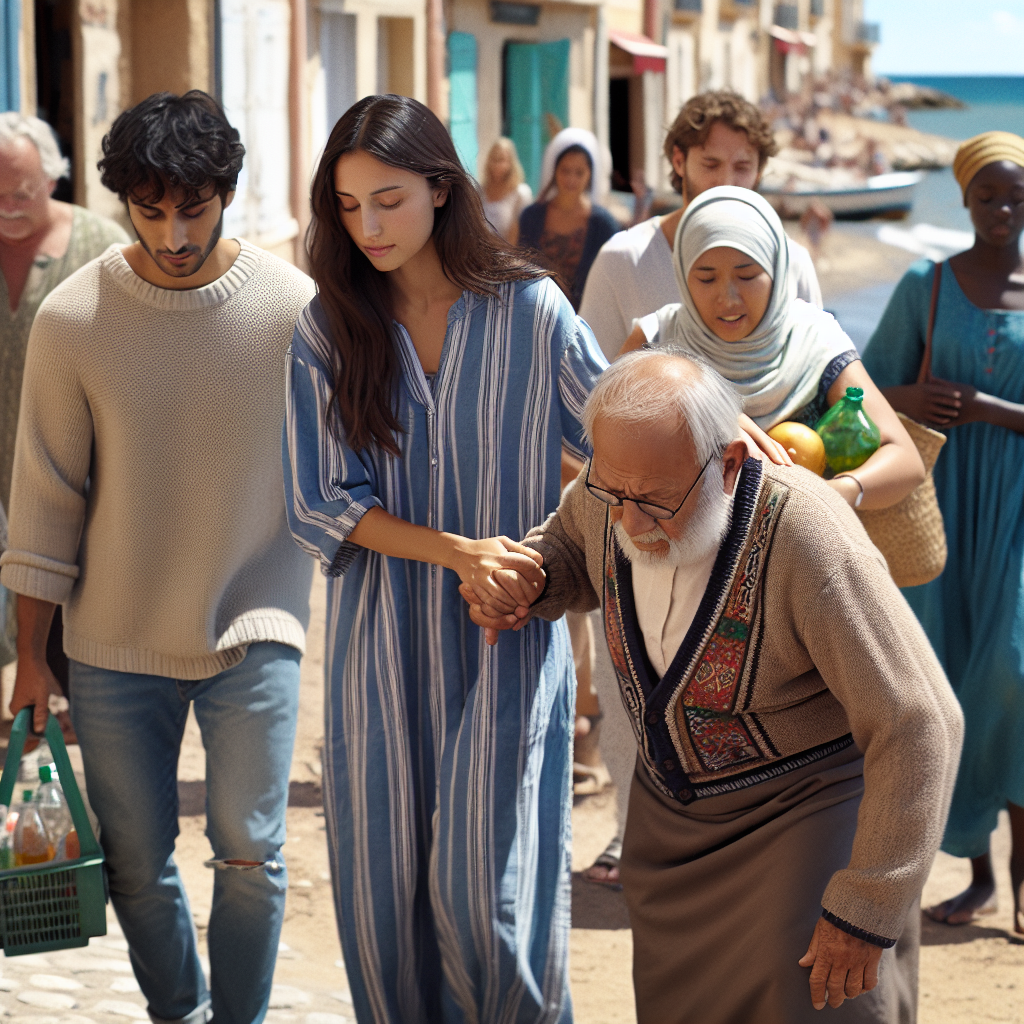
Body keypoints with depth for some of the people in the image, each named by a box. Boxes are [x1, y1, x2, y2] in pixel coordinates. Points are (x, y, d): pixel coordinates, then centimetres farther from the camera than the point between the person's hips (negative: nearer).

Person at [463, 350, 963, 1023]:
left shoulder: (803, 536, -34)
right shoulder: (622, 485, -15)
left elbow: (918, 726, -28)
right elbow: (573, 546, 13)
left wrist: (866, 912, -25)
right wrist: (522, 585, -11)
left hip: (807, 807, -6)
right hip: (674, 803, 6)